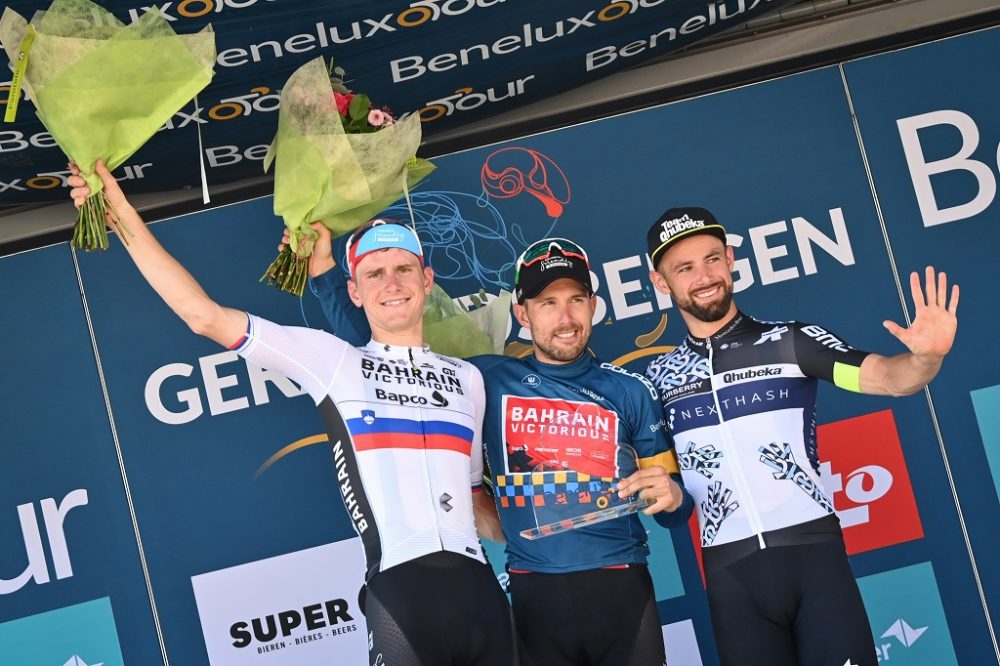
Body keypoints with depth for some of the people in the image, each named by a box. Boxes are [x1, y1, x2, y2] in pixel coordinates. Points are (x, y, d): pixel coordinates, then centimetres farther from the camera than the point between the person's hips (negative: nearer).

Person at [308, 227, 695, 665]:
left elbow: (673, 511, 9)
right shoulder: (486, 380, 3)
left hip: (622, 588, 0)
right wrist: (325, 272, 6)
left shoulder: (631, 391, 4)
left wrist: (671, 496, -14)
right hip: (536, 594, 0)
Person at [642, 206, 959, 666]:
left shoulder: (793, 342, 1)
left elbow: (886, 377, -10)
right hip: (729, 570, 2)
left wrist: (925, 357, -29)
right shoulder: (658, 376, 9)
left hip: (813, 551, -2)